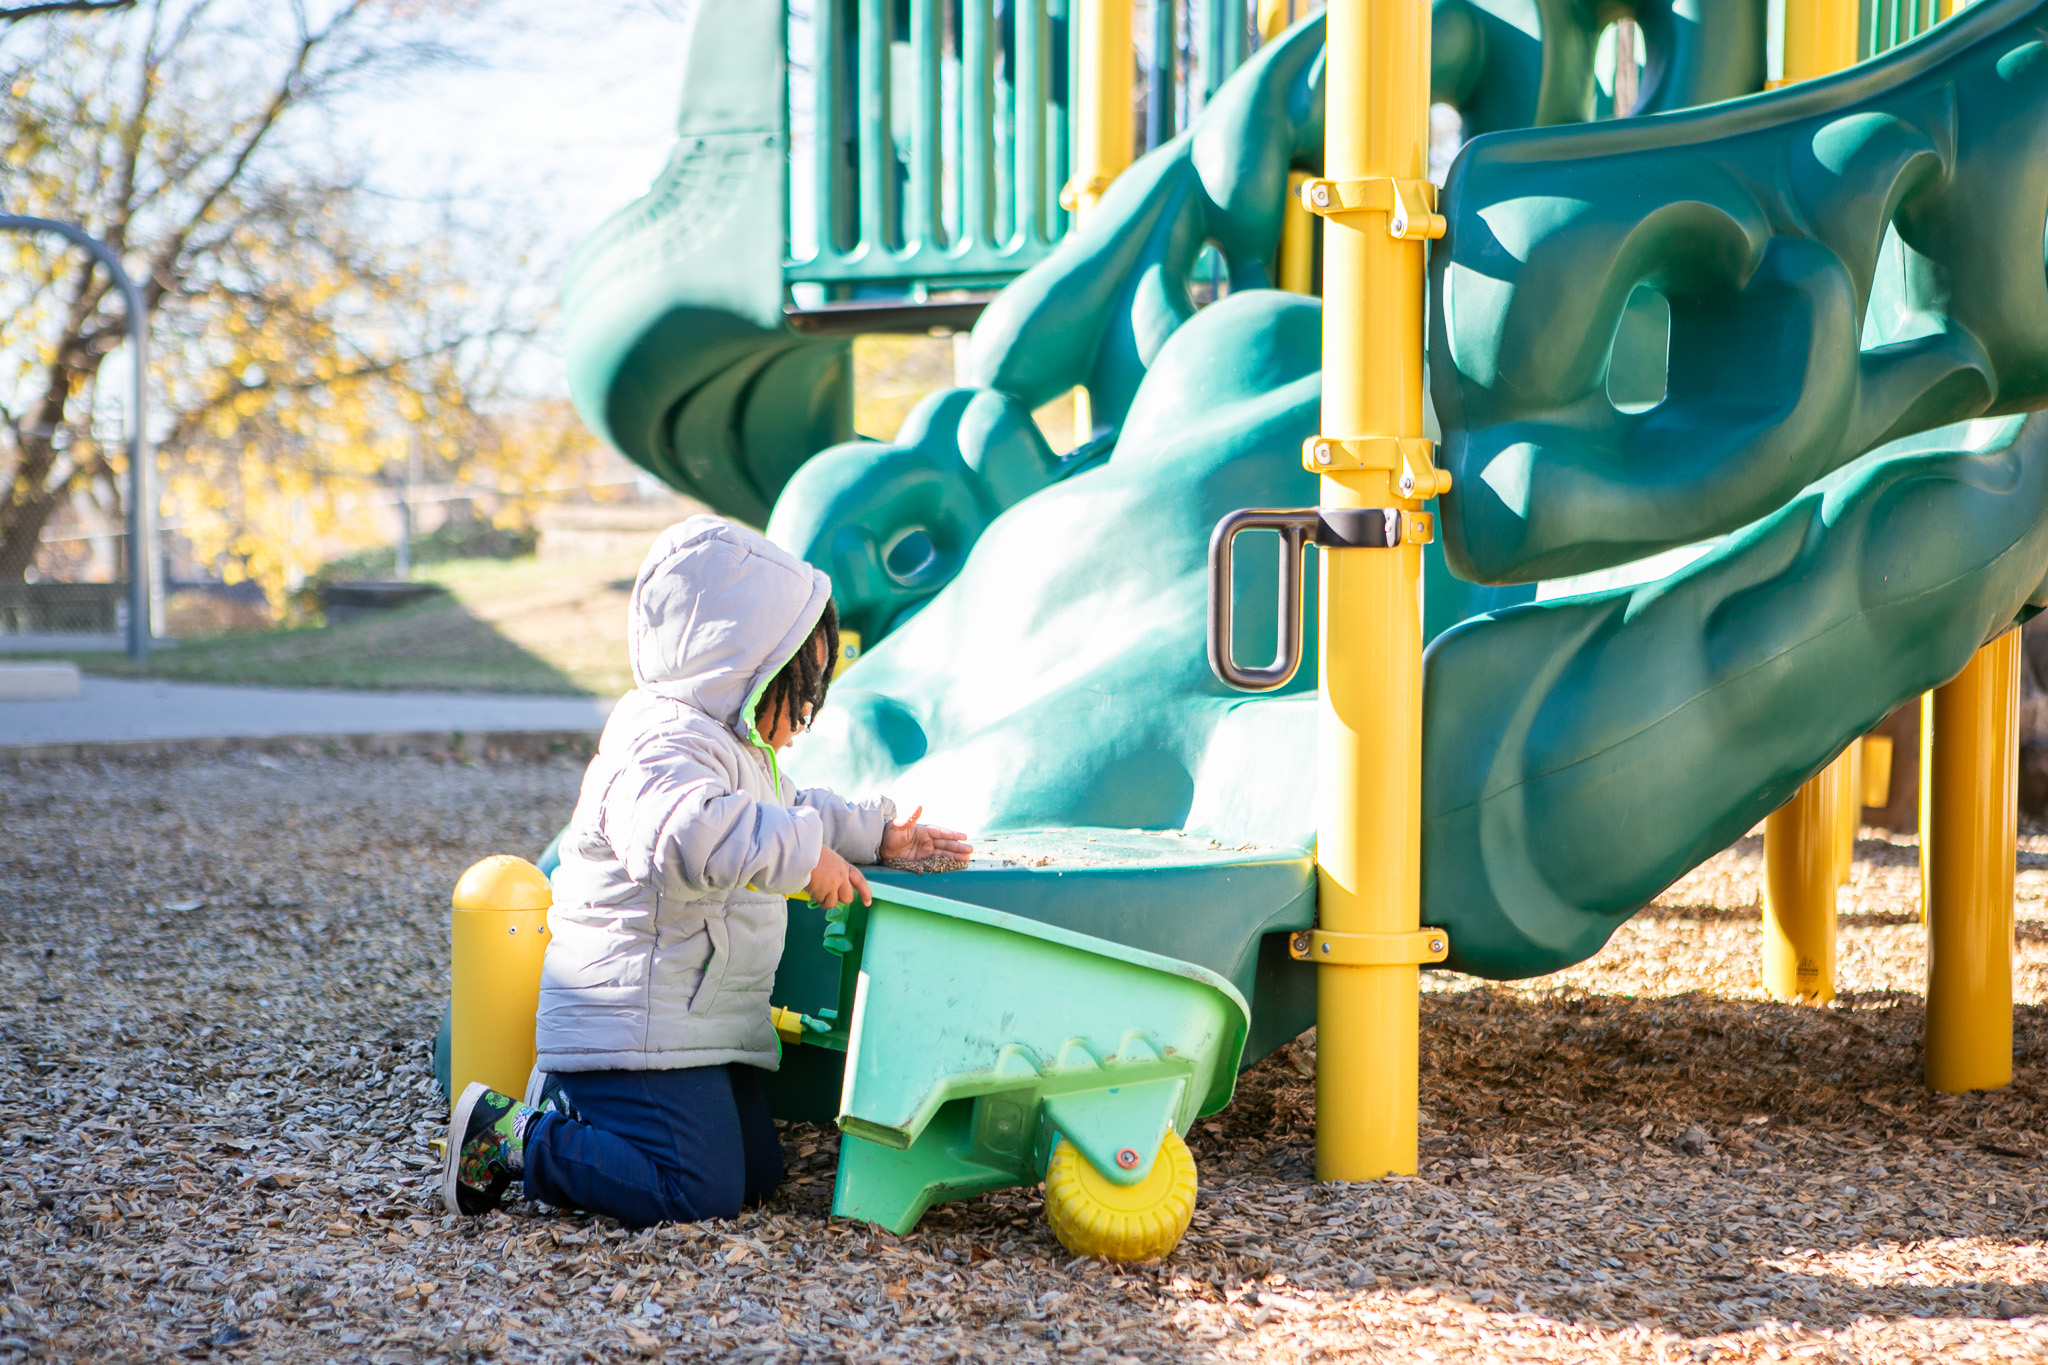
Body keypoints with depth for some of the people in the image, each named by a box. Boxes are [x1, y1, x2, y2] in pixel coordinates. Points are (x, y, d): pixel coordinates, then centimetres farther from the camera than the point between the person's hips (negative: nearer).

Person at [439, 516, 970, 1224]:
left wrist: (874, 833, 21)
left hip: (689, 1026, 11)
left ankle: (564, 1105, 17)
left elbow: (792, 812, 34)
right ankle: (515, 1141, -5)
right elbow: (688, 832, -41)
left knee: (759, 1170, 12)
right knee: (700, 1192, -16)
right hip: (636, 1026, -11)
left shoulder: (733, 750, 17)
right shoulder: (667, 744, -20)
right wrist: (803, 853, -36)